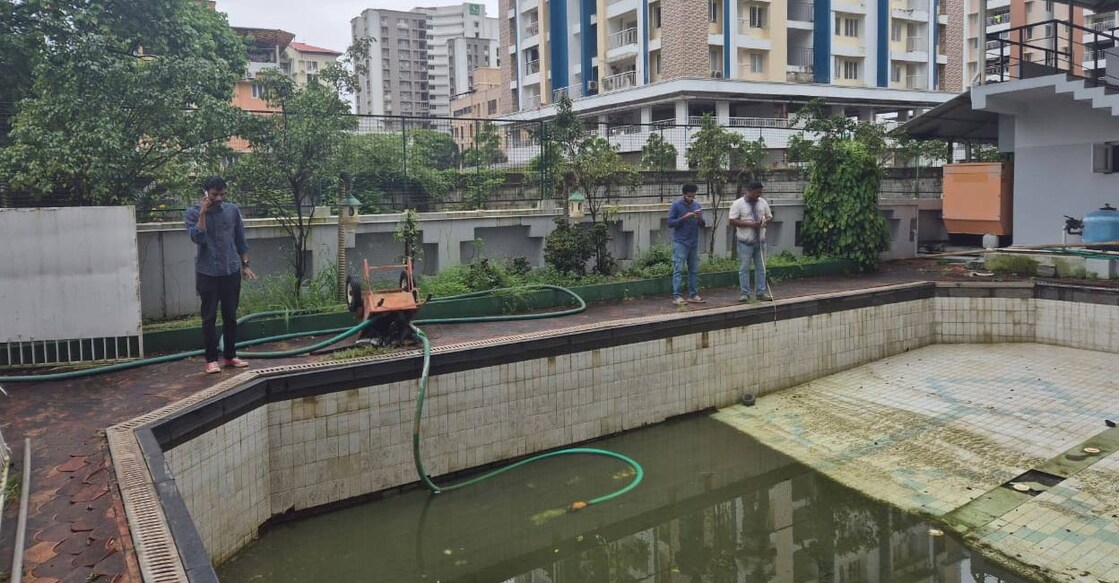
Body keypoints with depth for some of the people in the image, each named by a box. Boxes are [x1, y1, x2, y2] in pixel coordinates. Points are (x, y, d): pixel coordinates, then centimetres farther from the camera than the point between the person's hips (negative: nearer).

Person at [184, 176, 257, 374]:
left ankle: (230, 356, 19)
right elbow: (198, 238, -19)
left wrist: (245, 265, 7)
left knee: (230, 316, 9)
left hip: (231, 272, 3)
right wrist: (203, 212, -22)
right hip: (207, 274, -3)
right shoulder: (193, 213, -4)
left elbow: (240, 240, 10)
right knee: (209, 318, 1)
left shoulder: (233, 210, 4)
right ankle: (211, 359, 9)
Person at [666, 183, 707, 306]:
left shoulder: (697, 205, 11)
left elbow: (702, 225, 12)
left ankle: (693, 295, 14)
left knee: (694, 270, 8)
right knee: (678, 270, -7)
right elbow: (670, 223, -9)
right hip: (680, 243, -6)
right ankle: (676, 296, -7)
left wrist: (700, 218, -9)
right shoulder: (676, 205, -4)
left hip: (694, 243, 6)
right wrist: (684, 218, -19)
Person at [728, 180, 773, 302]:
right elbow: (732, 221, -13)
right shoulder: (738, 204, -7)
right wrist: (750, 224, -20)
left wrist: (765, 221, -7)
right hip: (745, 242, -4)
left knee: (761, 268, 7)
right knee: (744, 268, -1)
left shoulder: (763, 202, 8)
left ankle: (761, 292, 14)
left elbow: (769, 216, 18)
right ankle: (745, 293, 6)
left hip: (760, 241, 4)